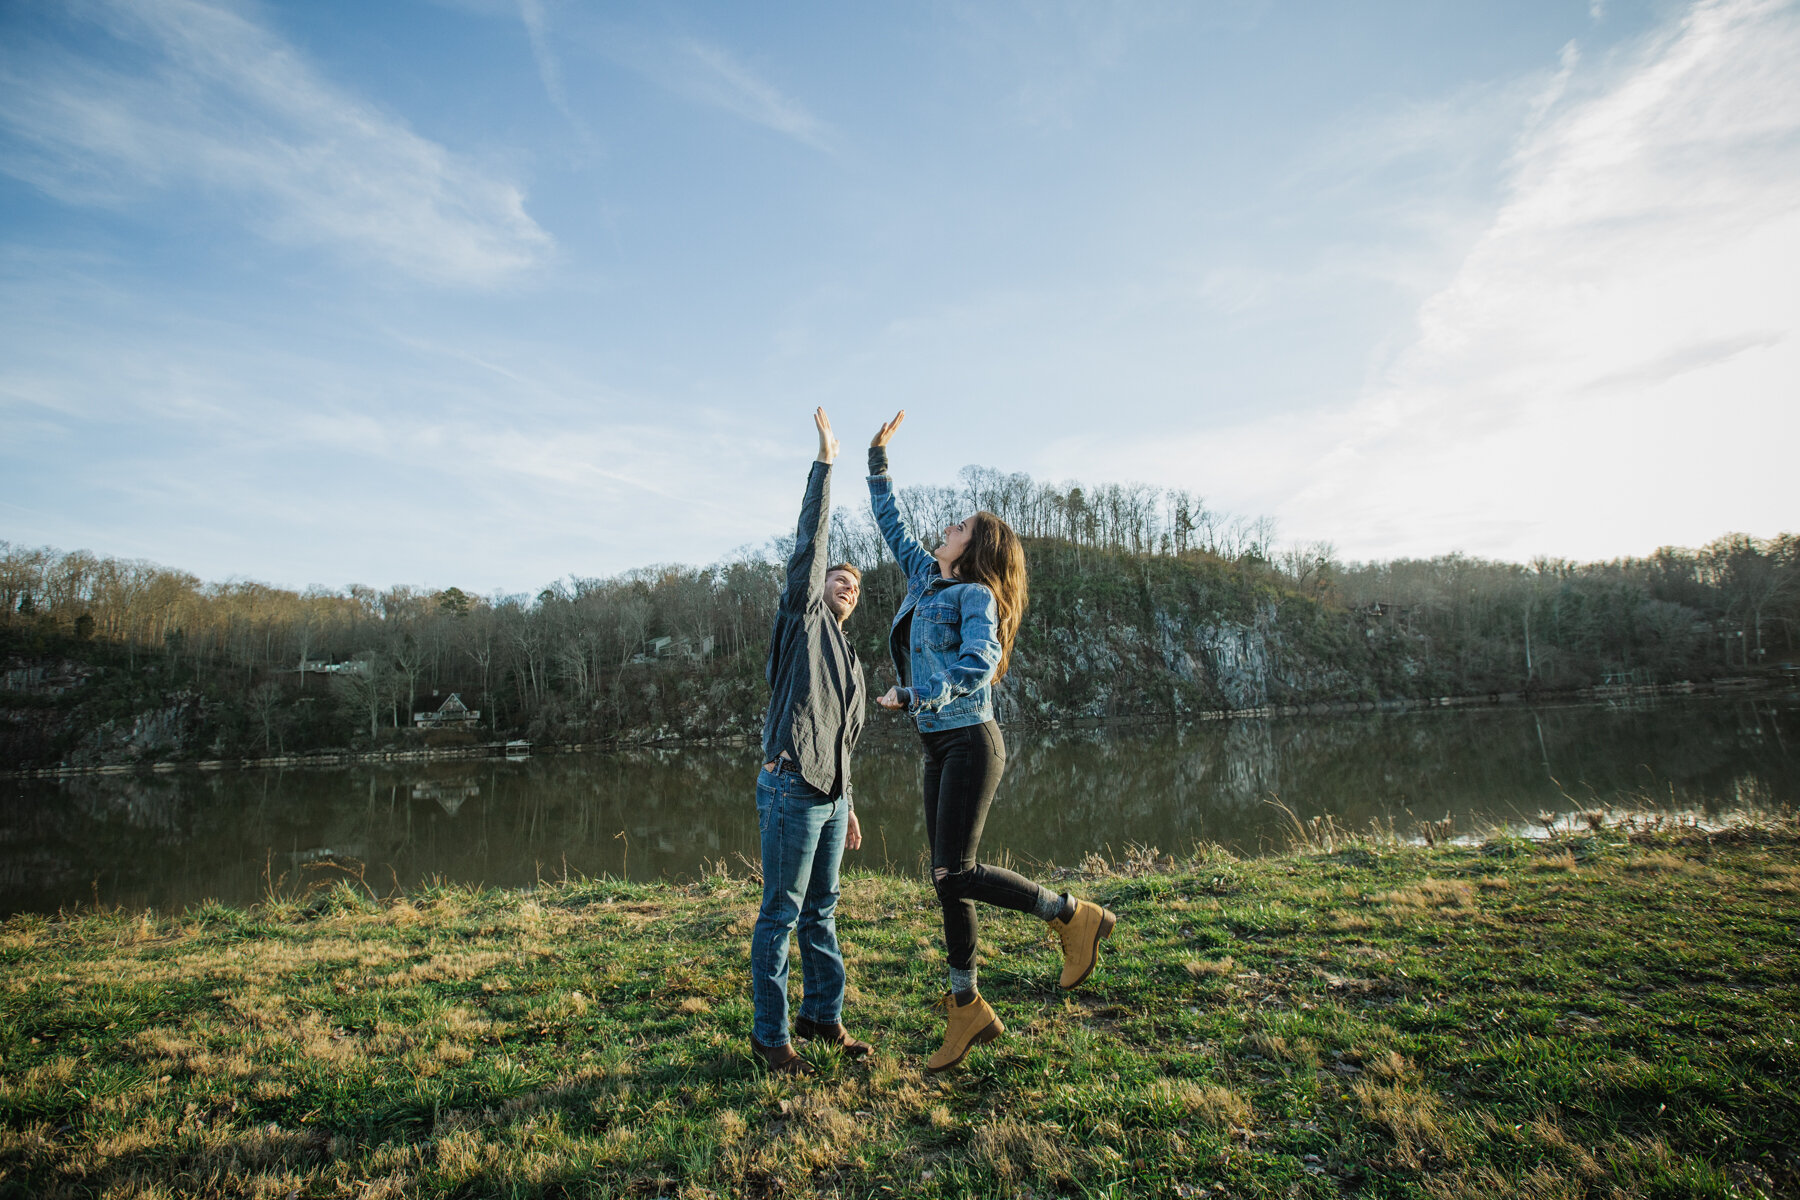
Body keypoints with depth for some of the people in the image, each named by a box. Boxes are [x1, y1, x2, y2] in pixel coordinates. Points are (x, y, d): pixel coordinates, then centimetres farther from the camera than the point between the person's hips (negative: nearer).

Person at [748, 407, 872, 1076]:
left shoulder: (848, 657, 23)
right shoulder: (803, 615, 3)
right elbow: (810, 542, -7)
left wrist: (848, 807, 23)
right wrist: (825, 462, -7)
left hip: (830, 796, 8)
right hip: (790, 788, -8)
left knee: (821, 911, 15)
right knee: (781, 914, 0)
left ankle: (823, 1015, 27)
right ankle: (770, 1034, 10)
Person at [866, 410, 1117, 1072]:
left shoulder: (976, 594, -9)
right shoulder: (926, 577, 14)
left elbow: (981, 662, -25)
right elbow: (891, 520, 23)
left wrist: (912, 695, -23)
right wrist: (878, 456, 23)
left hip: (969, 742, -8)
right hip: (939, 749, 8)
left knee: (953, 874, -12)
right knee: (949, 879, 8)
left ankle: (1073, 915, 4)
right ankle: (967, 1007, 18)